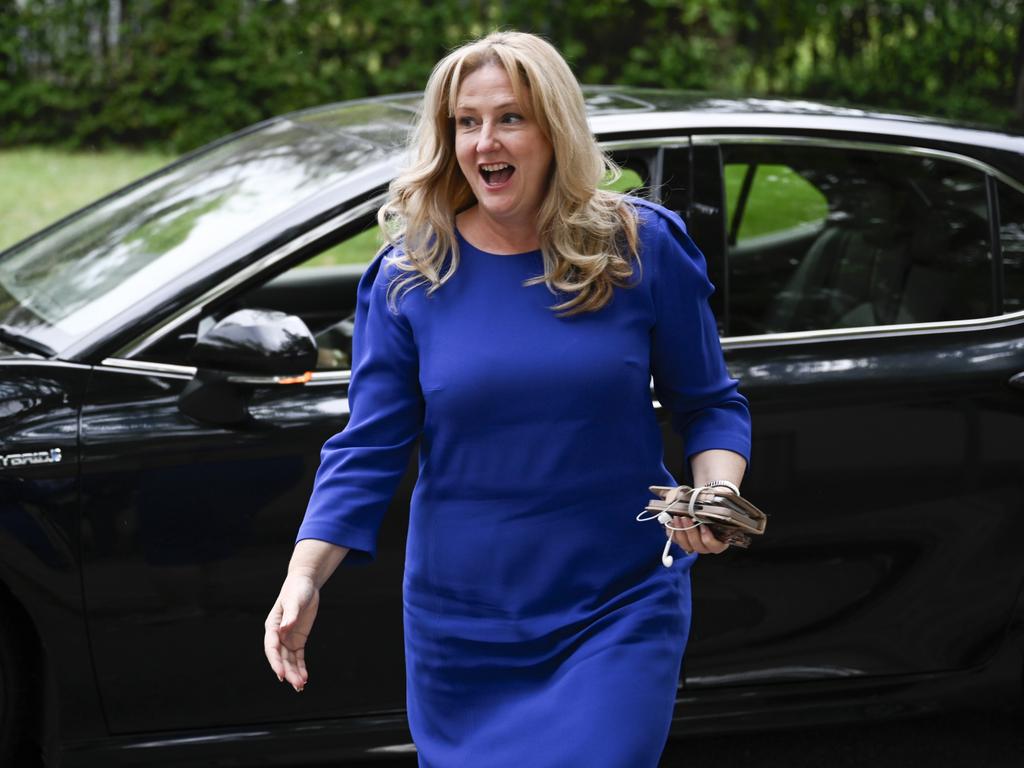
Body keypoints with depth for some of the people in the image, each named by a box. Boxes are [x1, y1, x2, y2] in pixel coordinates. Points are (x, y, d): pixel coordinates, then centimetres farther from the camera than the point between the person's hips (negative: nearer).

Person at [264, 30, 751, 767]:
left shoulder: (643, 248, -3)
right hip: (462, 624, 2)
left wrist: (716, 493, -16)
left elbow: (710, 403, 4)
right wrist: (303, 580, -14)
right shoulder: (409, 277, -2)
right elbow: (367, 448, -2)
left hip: (618, 614, -1)